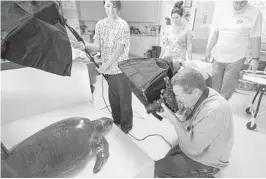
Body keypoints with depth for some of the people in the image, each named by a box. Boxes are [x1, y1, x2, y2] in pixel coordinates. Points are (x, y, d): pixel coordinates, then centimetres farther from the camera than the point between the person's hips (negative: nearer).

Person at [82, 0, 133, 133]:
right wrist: (85, 45, -19)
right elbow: (97, 47, 1)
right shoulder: (100, 24, 5)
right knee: (113, 98, 17)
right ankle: (116, 122, 38)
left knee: (124, 98, 6)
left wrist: (106, 65, -18)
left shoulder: (123, 25, -10)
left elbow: (119, 50, -15)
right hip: (108, 69, 5)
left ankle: (126, 126, 26)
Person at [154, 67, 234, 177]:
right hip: (193, 144, 7)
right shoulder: (196, 95, -11)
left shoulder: (214, 112, -35)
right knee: (159, 157, 7)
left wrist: (172, 118, -30)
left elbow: (193, 148, -30)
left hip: (207, 162, -7)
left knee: (160, 168, -6)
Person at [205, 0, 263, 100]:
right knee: (214, 87, 10)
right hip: (218, 57, 4)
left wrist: (255, 58, -8)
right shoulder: (224, 13, 7)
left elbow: (255, 38, -6)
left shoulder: (254, 13, -5)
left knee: (226, 91, -1)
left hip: (235, 59, -4)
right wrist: (208, 50, 14)